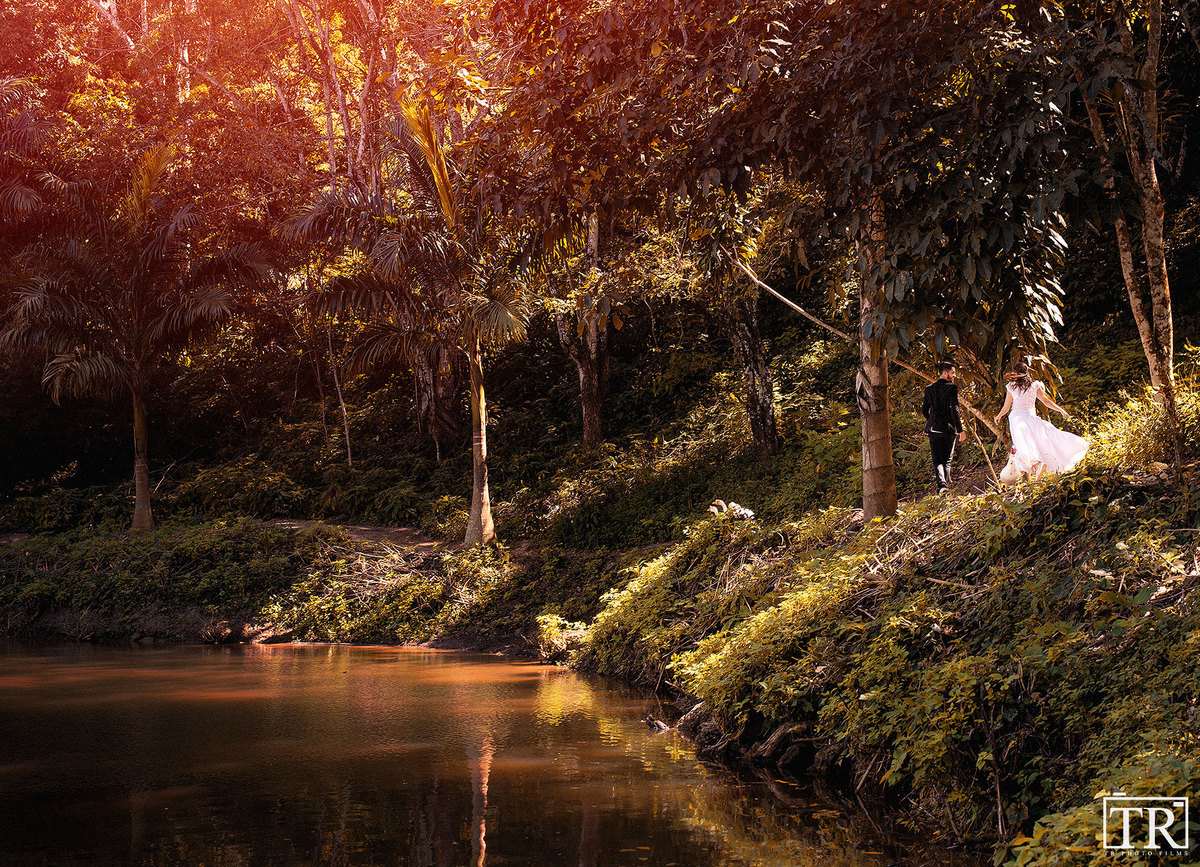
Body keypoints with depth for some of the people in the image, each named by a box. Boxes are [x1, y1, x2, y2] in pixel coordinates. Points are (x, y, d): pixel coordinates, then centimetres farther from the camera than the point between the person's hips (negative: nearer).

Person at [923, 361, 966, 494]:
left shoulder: (929, 388, 6)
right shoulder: (952, 388, -8)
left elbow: (924, 410, 11)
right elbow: (954, 410, -14)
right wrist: (960, 430, -11)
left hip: (934, 428, 3)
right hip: (949, 428, -3)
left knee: (937, 459, 2)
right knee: (947, 459, 11)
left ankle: (941, 484, -17)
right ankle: (946, 482, 9)